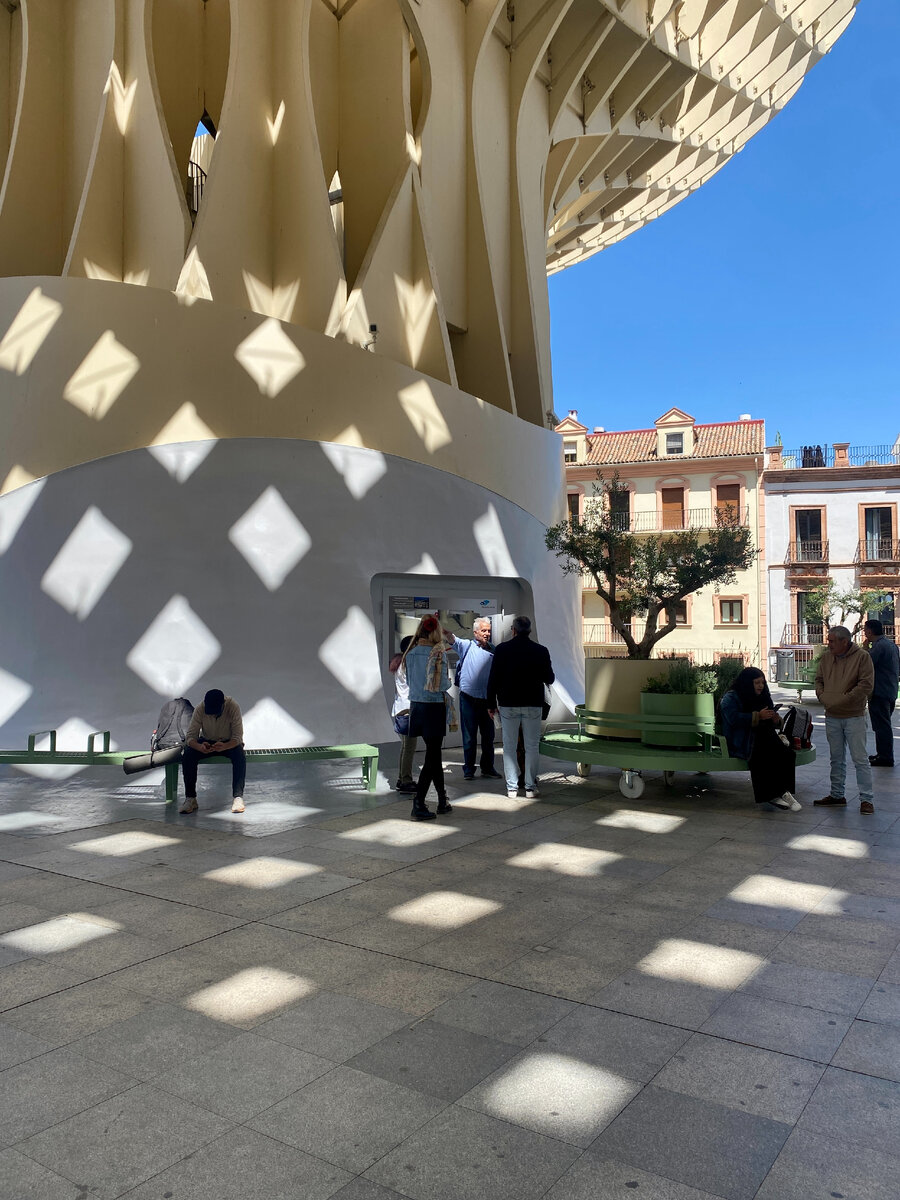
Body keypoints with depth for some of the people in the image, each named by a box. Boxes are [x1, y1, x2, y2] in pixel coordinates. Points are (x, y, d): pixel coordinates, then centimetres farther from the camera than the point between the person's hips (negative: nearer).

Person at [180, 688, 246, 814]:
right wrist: (199, 747, -45)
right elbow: (191, 736, -22)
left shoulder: (233, 707, -26)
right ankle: (190, 799, -21)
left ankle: (238, 797, -29)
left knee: (240, 756, -35)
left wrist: (224, 746, -48)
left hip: (229, 743, -2)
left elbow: (237, 737, -27)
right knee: (187, 755, -28)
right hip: (206, 742, 2)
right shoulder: (200, 709, -22)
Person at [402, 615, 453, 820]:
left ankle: (442, 801, 25)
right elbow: (442, 685, -16)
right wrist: (448, 680, 4)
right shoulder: (438, 652, -14)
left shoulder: (410, 653, 5)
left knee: (434, 754, 17)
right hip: (434, 707, -6)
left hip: (416, 705, 7)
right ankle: (418, 805, -4)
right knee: (432, 757, 0)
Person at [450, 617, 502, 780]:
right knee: (469, 736, 4)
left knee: (488, 736, 9)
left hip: (487, 699, 4)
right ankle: (468, 769, 13)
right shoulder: (466, 646, 0)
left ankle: (488, 768, 22)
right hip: (469, 698, -3)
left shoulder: (493, 651, 10)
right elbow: (453, 640, -18)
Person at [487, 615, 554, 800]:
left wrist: (491, 704, 5)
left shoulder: (502, 649, -4)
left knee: (509, 746, 7)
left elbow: (493, 679, -3)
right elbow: (549, 679, 5)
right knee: (531, 746, 8)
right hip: (533, 705, 0)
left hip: (508, 704, 0)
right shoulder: (541, 651, -2)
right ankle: (530, 787, 8)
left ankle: (512, 787, 7)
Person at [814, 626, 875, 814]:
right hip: (832, 716, 5)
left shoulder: (862, 657, -9)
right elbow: (819, 680, 15)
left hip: (854, 716, -5)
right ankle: (837, 795, 22)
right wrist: (823, 696, -4)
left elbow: (866, 685, -15)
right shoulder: (826, 657, 7)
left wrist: (842, 699, -17)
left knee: (860, 759, -3)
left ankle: (866, 799, 4)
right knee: (836, 759, 13)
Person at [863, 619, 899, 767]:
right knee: (884, 725, 18)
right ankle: (884, 754, 26)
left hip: (880, 693, -10)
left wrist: (866, 648, -10)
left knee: (881, 726, -4)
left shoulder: (879, 646, -18)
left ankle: (885, 757, -1)